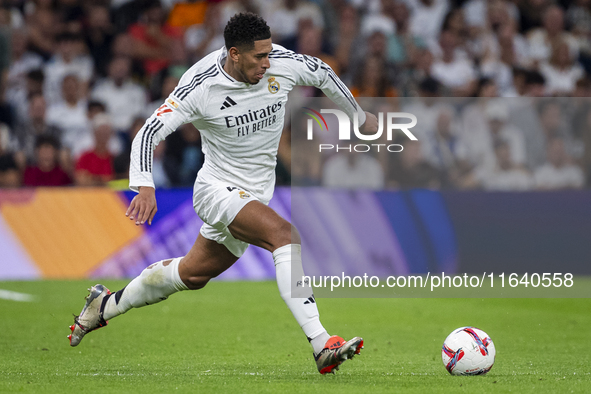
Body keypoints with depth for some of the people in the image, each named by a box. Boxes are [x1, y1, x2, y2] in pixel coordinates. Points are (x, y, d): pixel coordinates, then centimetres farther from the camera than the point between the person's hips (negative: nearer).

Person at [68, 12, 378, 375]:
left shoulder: (282, 63, -10)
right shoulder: (201, 87, -22)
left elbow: (323, 73, 11)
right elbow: (149, 133, -20)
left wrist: (358, 115, 25)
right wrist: (144, 187, -35)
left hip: (255, 195, 6)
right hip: (218, 190, -6)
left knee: (193, 275, 19)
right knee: (284, 234, -30)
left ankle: (106, 305, 42)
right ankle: (322, 345, -35)